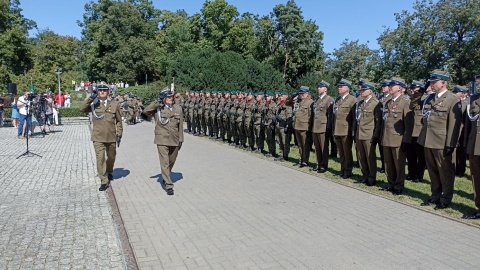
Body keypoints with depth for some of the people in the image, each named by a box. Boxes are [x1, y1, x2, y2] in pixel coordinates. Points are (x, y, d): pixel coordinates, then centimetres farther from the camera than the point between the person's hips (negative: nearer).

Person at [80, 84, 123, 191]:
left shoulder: (114, 104, 3)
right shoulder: (94, 104, 2)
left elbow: (119, 120, 8)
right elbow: (82, 108, -15)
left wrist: (119, 133, 3)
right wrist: (90, 98, -20)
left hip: (111, 136, 2)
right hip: (98, 137, -2)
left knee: (111, 157, 18)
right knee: (100, 158, -10)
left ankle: (109, 172, 47)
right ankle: (104, 181, -4)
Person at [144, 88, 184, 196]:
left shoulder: (178, 108, 7)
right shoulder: (158, 108, 0)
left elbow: (180, 126, 9)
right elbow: (146, 111, -17)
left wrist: (180, 139, 7)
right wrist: (157, 102, -18)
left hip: (174, 140, 4)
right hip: (162, 140, -4)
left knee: (171, 162, 18)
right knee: (164, 163, -7)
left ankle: (166, 177, 43)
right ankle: (169, 186, -4)